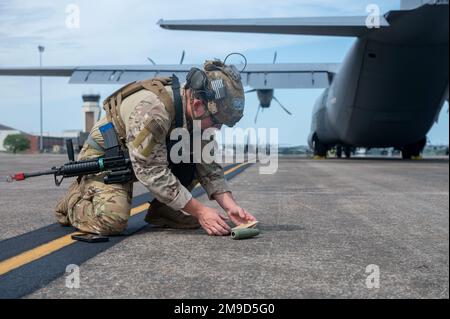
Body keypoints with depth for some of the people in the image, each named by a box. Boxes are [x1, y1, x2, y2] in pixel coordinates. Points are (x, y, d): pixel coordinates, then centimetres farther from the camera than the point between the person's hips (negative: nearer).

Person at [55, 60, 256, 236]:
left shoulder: (199, 114, -11)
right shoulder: (151, 109, -36)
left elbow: (208, 165, -5)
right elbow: (151, 172, -34)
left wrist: (230, 205, -19)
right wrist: (199, 210, -32)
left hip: (147, 158, 7)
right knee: (112, 220, -27)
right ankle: (75, 199, 2)